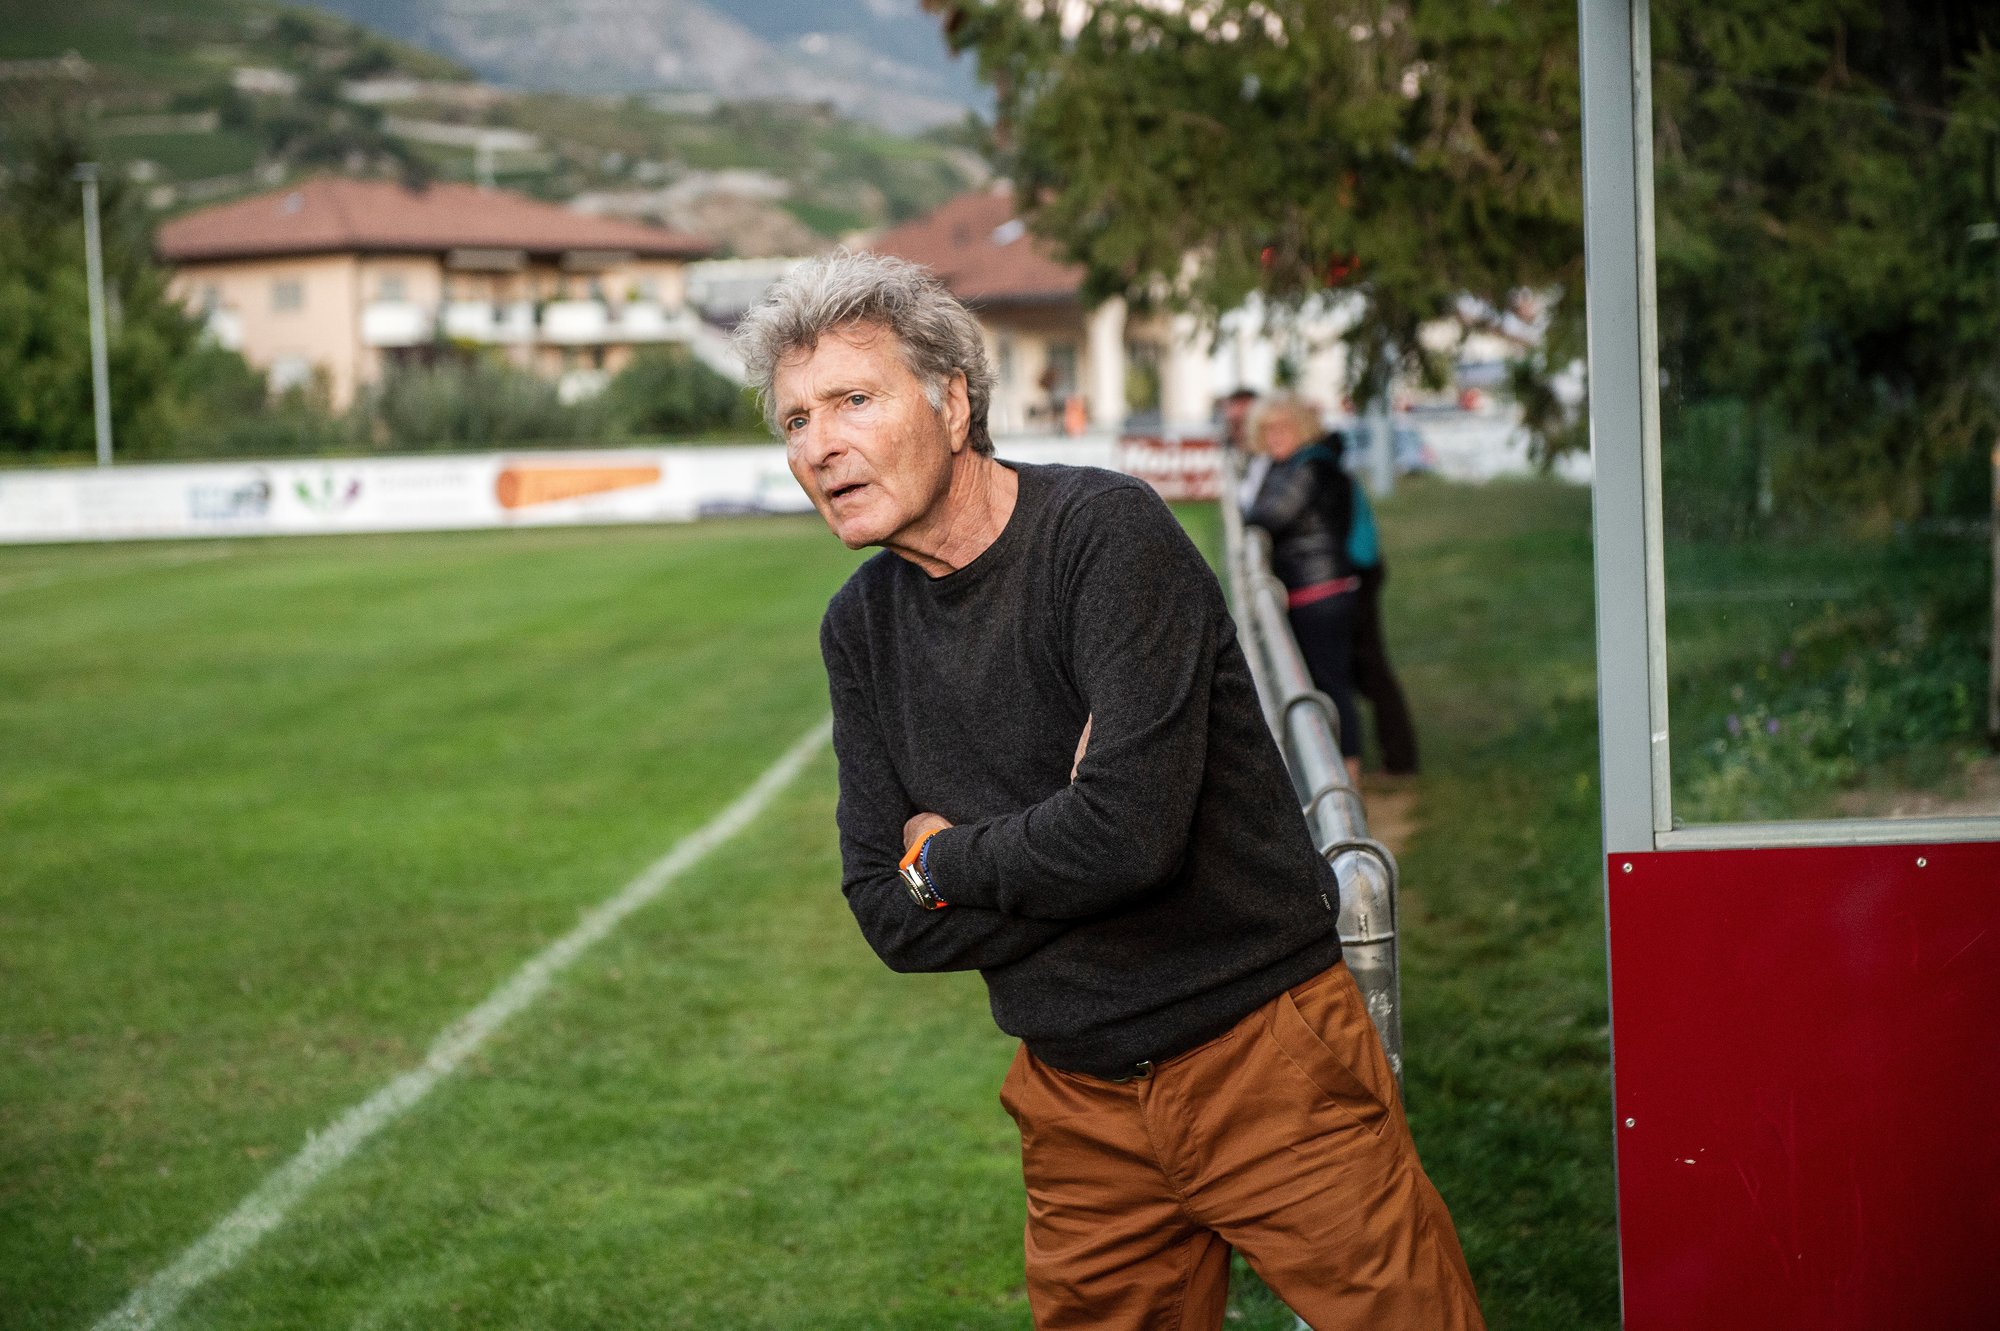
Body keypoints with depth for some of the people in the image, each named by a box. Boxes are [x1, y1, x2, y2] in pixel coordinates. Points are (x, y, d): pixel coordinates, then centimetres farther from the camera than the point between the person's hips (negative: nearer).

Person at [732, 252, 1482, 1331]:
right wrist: (1049, 853, -14)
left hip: (1266, 1059, -5)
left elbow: (1131, 830, -26)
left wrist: (944, 855, -10)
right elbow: (892, 920, 0)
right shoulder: (860, 629, 4)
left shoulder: (1104, 531, -15)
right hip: (1079, 1107, 5)